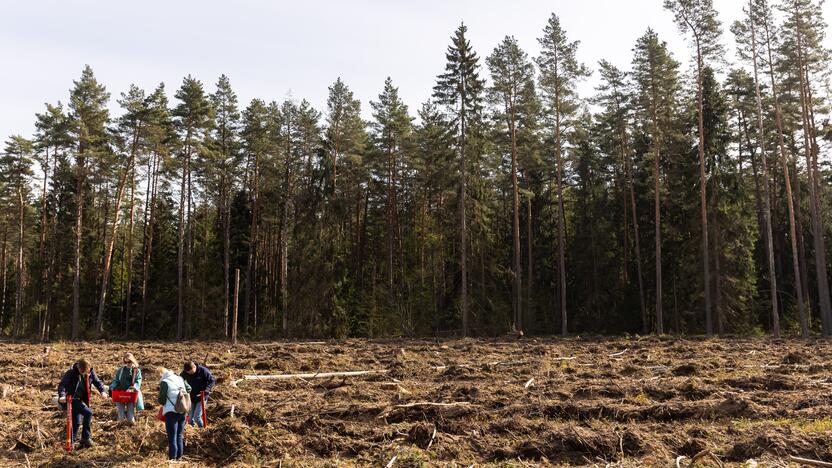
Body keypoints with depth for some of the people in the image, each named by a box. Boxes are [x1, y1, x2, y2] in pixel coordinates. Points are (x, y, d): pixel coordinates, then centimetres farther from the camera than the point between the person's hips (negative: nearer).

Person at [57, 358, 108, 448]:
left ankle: (72, 442, 24)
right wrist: (62, 395, -38)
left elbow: (97, 382, 2)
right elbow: (62, 384, -21)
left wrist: (103, 391, -16)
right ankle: (86, 437, -11)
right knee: (88, 412, -21)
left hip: (81, 400, 6)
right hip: (71, 400, -6)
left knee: (76, 422, 11)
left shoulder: (90, 372, -4)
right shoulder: (70, 373, -17)